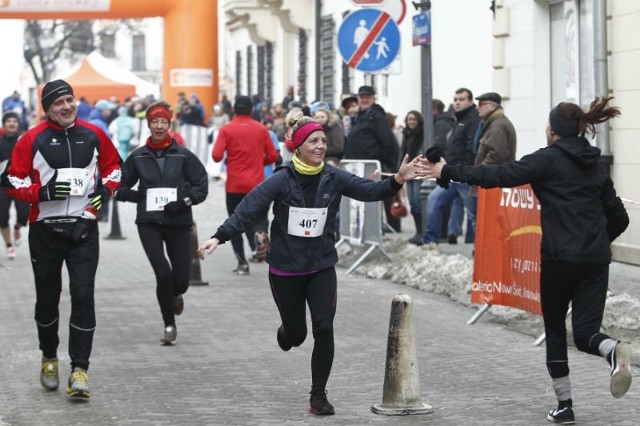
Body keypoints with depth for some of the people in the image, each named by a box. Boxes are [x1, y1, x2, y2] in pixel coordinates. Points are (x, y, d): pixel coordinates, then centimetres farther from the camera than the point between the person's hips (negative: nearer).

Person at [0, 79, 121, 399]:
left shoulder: (93, 135, 3)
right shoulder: (32, 140, -5)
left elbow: (113, 166, 18)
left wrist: (106, 189, 0)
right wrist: (41, 193, -18)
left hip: (84, 229, 1)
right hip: (45, 229, -1)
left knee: (83, 297, -7)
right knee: (47, 298, 10)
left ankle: (79, 370, -5)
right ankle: (49, 359, 32)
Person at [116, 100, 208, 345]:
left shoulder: (183, 155, -1)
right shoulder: (138, 157, 3)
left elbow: (201, 186, 0)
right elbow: (121, 188, 11)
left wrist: (184, 202, -15)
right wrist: (140, 196, -6)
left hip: (179, 223, 0)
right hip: (149, 223, 0)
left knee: (181, 278, 1)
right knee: (163, 273, -14)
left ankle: (175, 294, 42)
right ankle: (169, 326, 6)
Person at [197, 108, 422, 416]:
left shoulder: (334, 179, -6)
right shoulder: (281, 180, -14)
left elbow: (369, 190, -14)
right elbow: (248, 209, -18)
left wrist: (397, 181, -33)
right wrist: (219, 237, -30)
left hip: (322, 268, 2)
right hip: (285, 270, -2)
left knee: (324, 329, -11)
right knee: (296, 334, 9)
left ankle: (318, 396, 4)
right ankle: (286, 334, 49)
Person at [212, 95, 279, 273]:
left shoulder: (226, 130, -6)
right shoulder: (261, 129, 1)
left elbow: (216, 156, -13)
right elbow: (273, 156, 1)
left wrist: (231, 155, 9)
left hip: (235, 184, -2)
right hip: (257, 184, 2)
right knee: (257, 218, 14)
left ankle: (242, 263, 7)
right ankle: (260, 234, -21)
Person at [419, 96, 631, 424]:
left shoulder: (548, 160, -3)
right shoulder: (596, 167, 15)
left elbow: (497, 175, -10)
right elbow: (619, 218, 16)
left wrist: (447, 172, -5)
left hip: (560, 258, -4)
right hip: (596, 261, 5)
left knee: (555, 330, 13)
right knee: (585, 332, 5)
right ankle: (614, 351, -29)